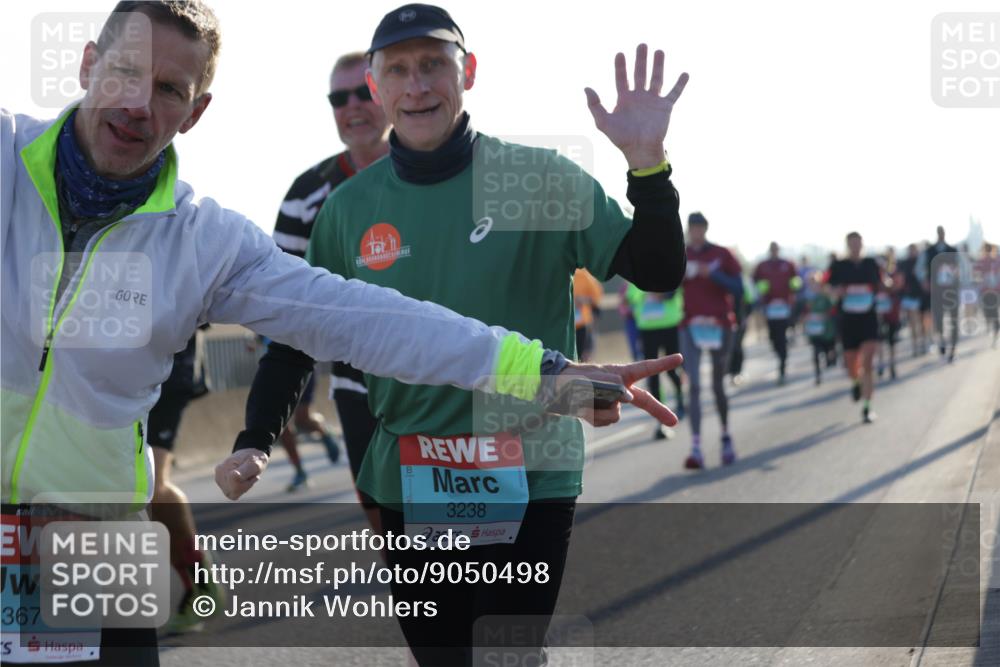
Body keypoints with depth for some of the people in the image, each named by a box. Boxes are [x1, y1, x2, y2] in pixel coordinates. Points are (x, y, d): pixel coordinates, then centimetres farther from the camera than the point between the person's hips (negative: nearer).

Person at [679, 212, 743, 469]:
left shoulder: (722, 255, 3)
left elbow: (738, 288, -4)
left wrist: (713, 274, -16)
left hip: (719, 326, 0)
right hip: (690, 327, 0)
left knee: (718, 385, 11)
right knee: (693, 386, -11)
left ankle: (726, 437, 33)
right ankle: (696, 449, -16)